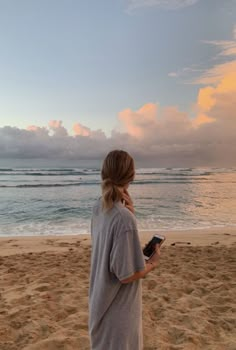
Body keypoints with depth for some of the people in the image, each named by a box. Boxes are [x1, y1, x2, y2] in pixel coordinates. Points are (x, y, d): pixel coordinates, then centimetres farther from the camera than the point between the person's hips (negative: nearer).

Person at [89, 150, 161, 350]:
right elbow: (127, 275, -25)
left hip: (101, 299, 8)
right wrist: (153, 263, -8)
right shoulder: (124, 218, -30)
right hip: (118, 306, -7)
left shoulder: (99, 208, -6)